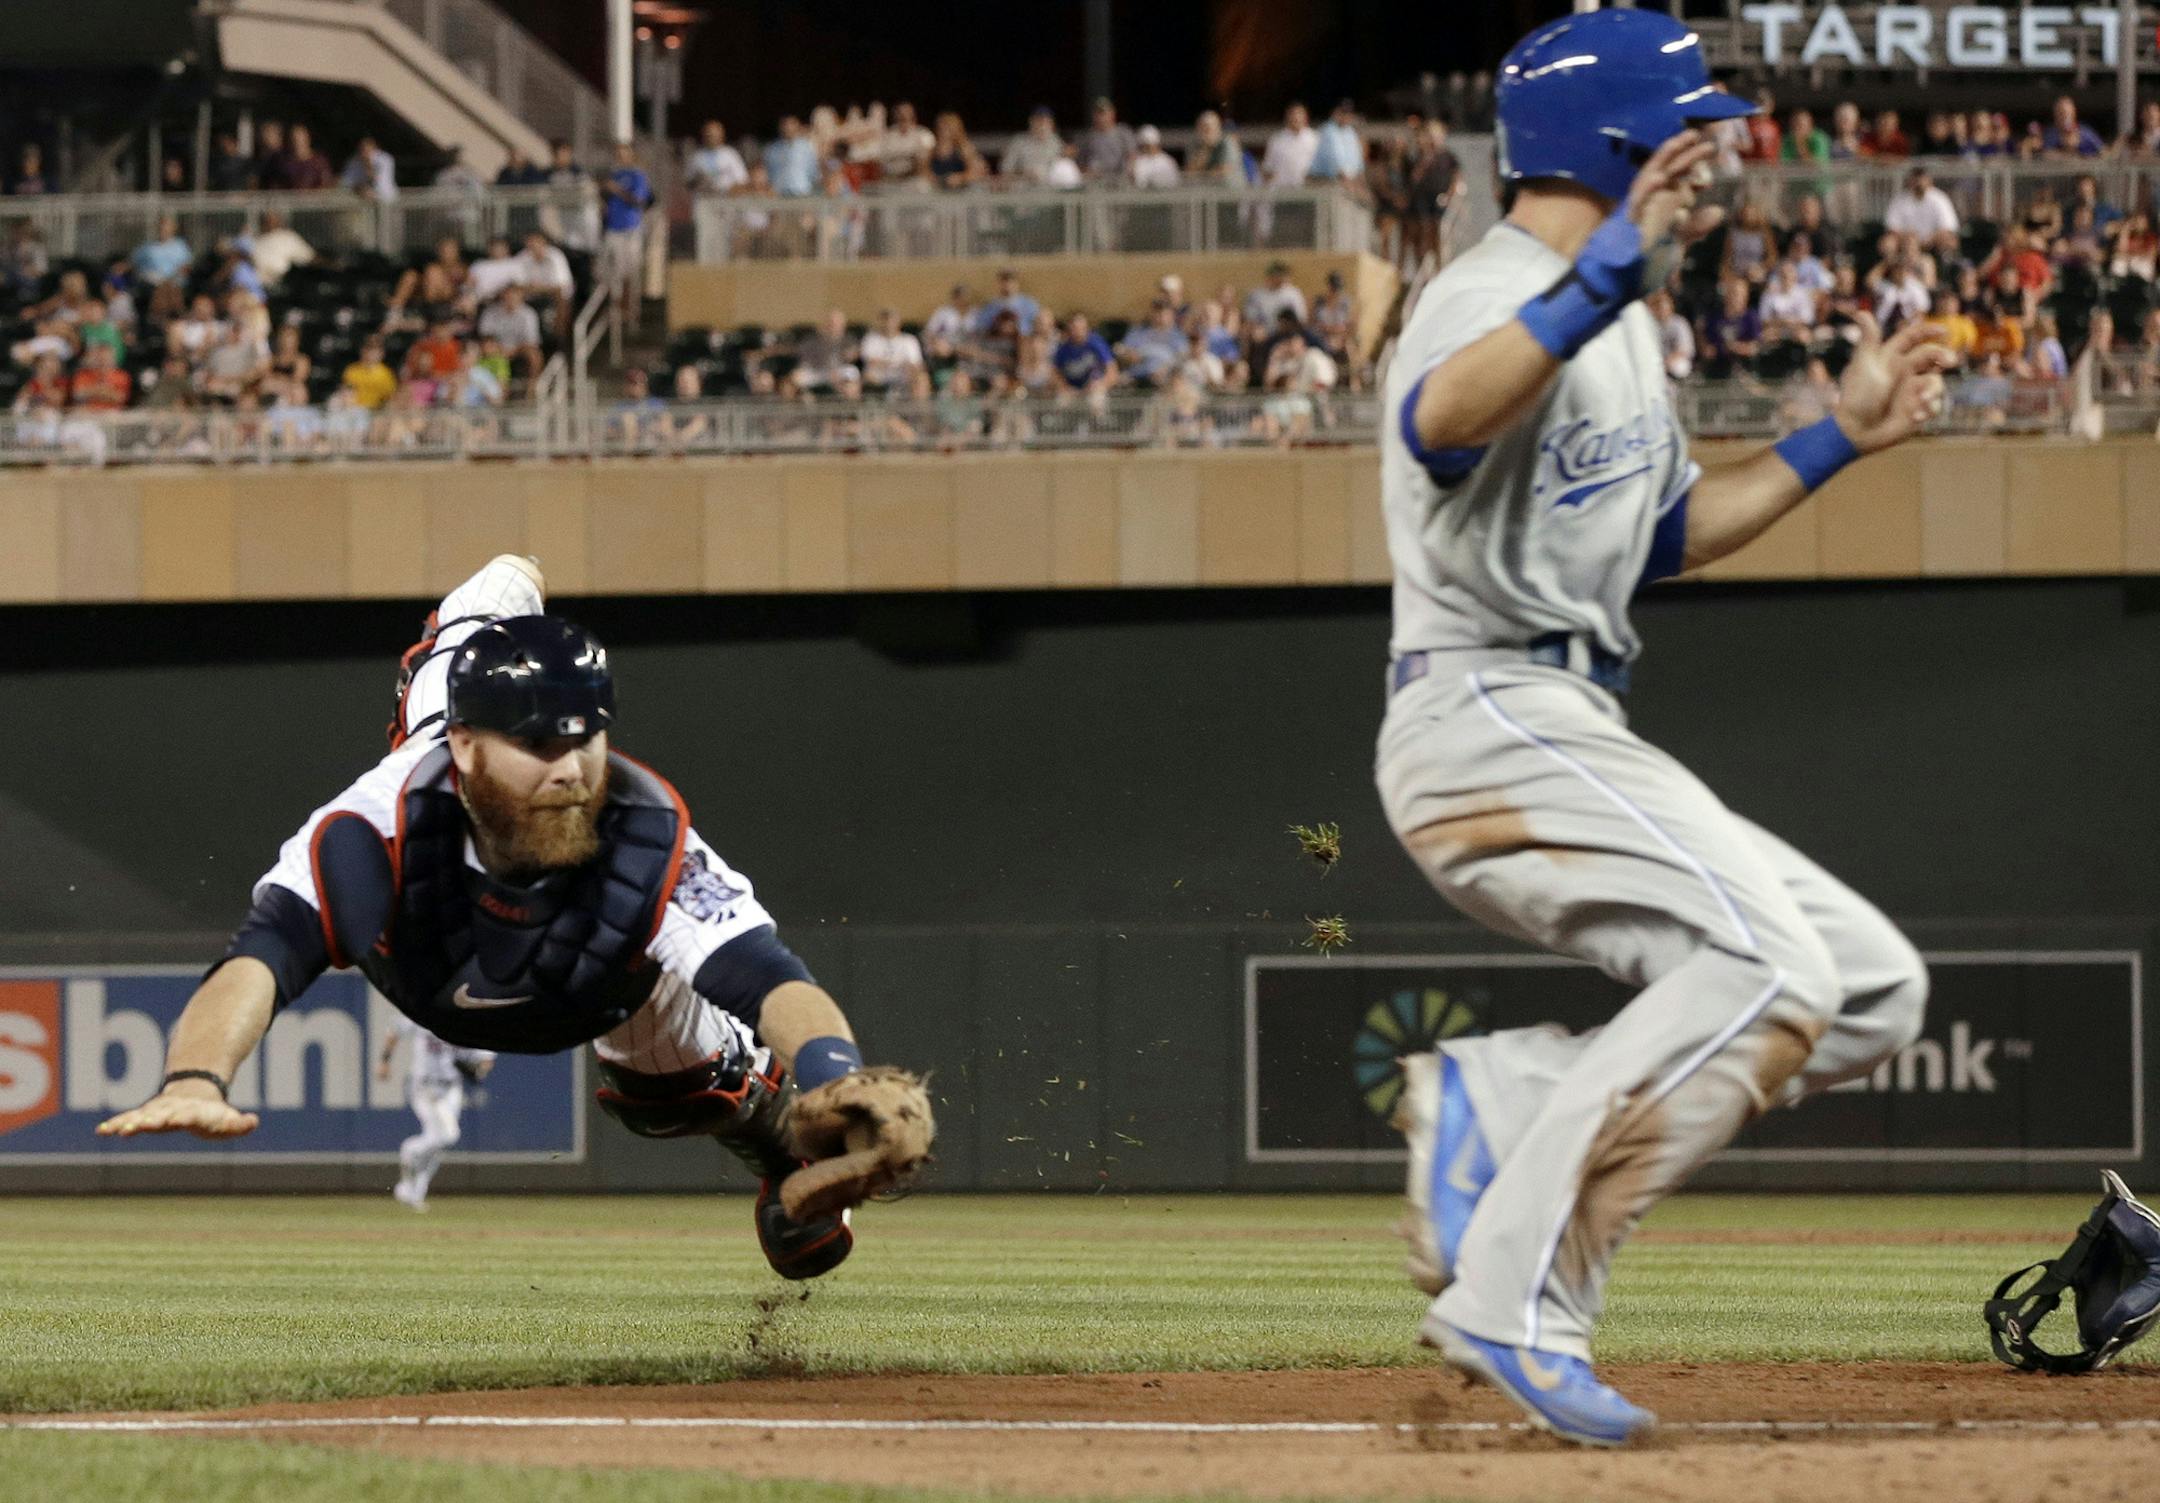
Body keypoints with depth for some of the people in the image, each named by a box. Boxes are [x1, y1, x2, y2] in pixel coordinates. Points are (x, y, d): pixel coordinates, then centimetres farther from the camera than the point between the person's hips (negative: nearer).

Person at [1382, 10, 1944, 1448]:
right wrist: (1602, 276, -50)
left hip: (1574, 740, 10)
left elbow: (1666, 534, 29)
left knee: (1873, 988, 1)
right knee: (1764, 967, -26)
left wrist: (1840, 436, 19)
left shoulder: (1620, 323, 21)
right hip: (1490, 723, -10)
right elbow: (1440, 423, -38)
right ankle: (1515, 1297, -26)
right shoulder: (1498, 298, -13)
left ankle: (1494, 1102, -1)